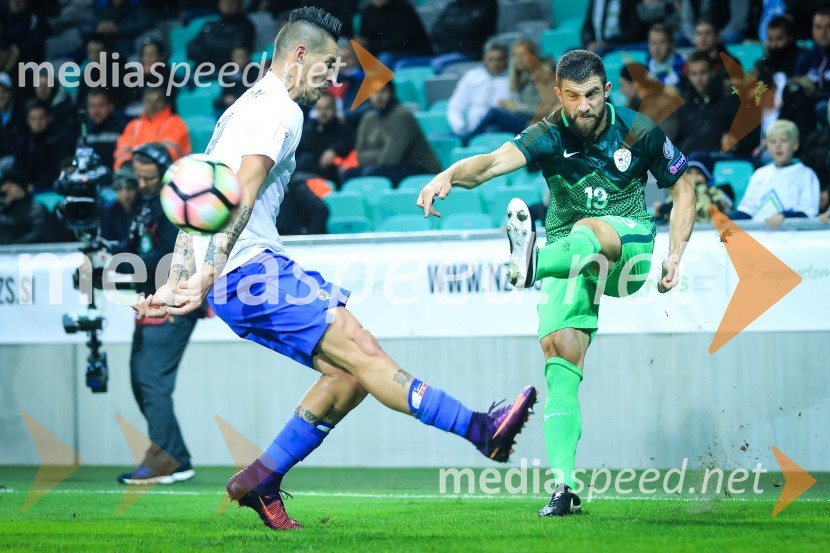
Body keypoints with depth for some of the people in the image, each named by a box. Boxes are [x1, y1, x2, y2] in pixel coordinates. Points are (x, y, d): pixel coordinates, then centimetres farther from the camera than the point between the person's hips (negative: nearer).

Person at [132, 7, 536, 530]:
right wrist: (209, 277, -27)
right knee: (362, 353, -18)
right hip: (254, 267, -10)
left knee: (349, 373, 2)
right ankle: (480, 428, -28)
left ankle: (260, 480, 4)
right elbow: (241, 195, -18)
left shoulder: (243, 108, 26)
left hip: (232, 283, 10)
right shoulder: (279, 110, -5)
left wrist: (178, 280, 25)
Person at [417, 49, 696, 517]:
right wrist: (450, 176, -49)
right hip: (569, 258, 1)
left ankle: (532, 263, -70)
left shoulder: (639, 132, -6)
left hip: (629, 245, -1)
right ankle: (564, 486, -18)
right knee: (559, 348, -17)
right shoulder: (549, 136, -10)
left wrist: (675, 256, -1)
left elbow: (683, 188, 8)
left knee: (591, 231, -36)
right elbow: (496, 161, -28)